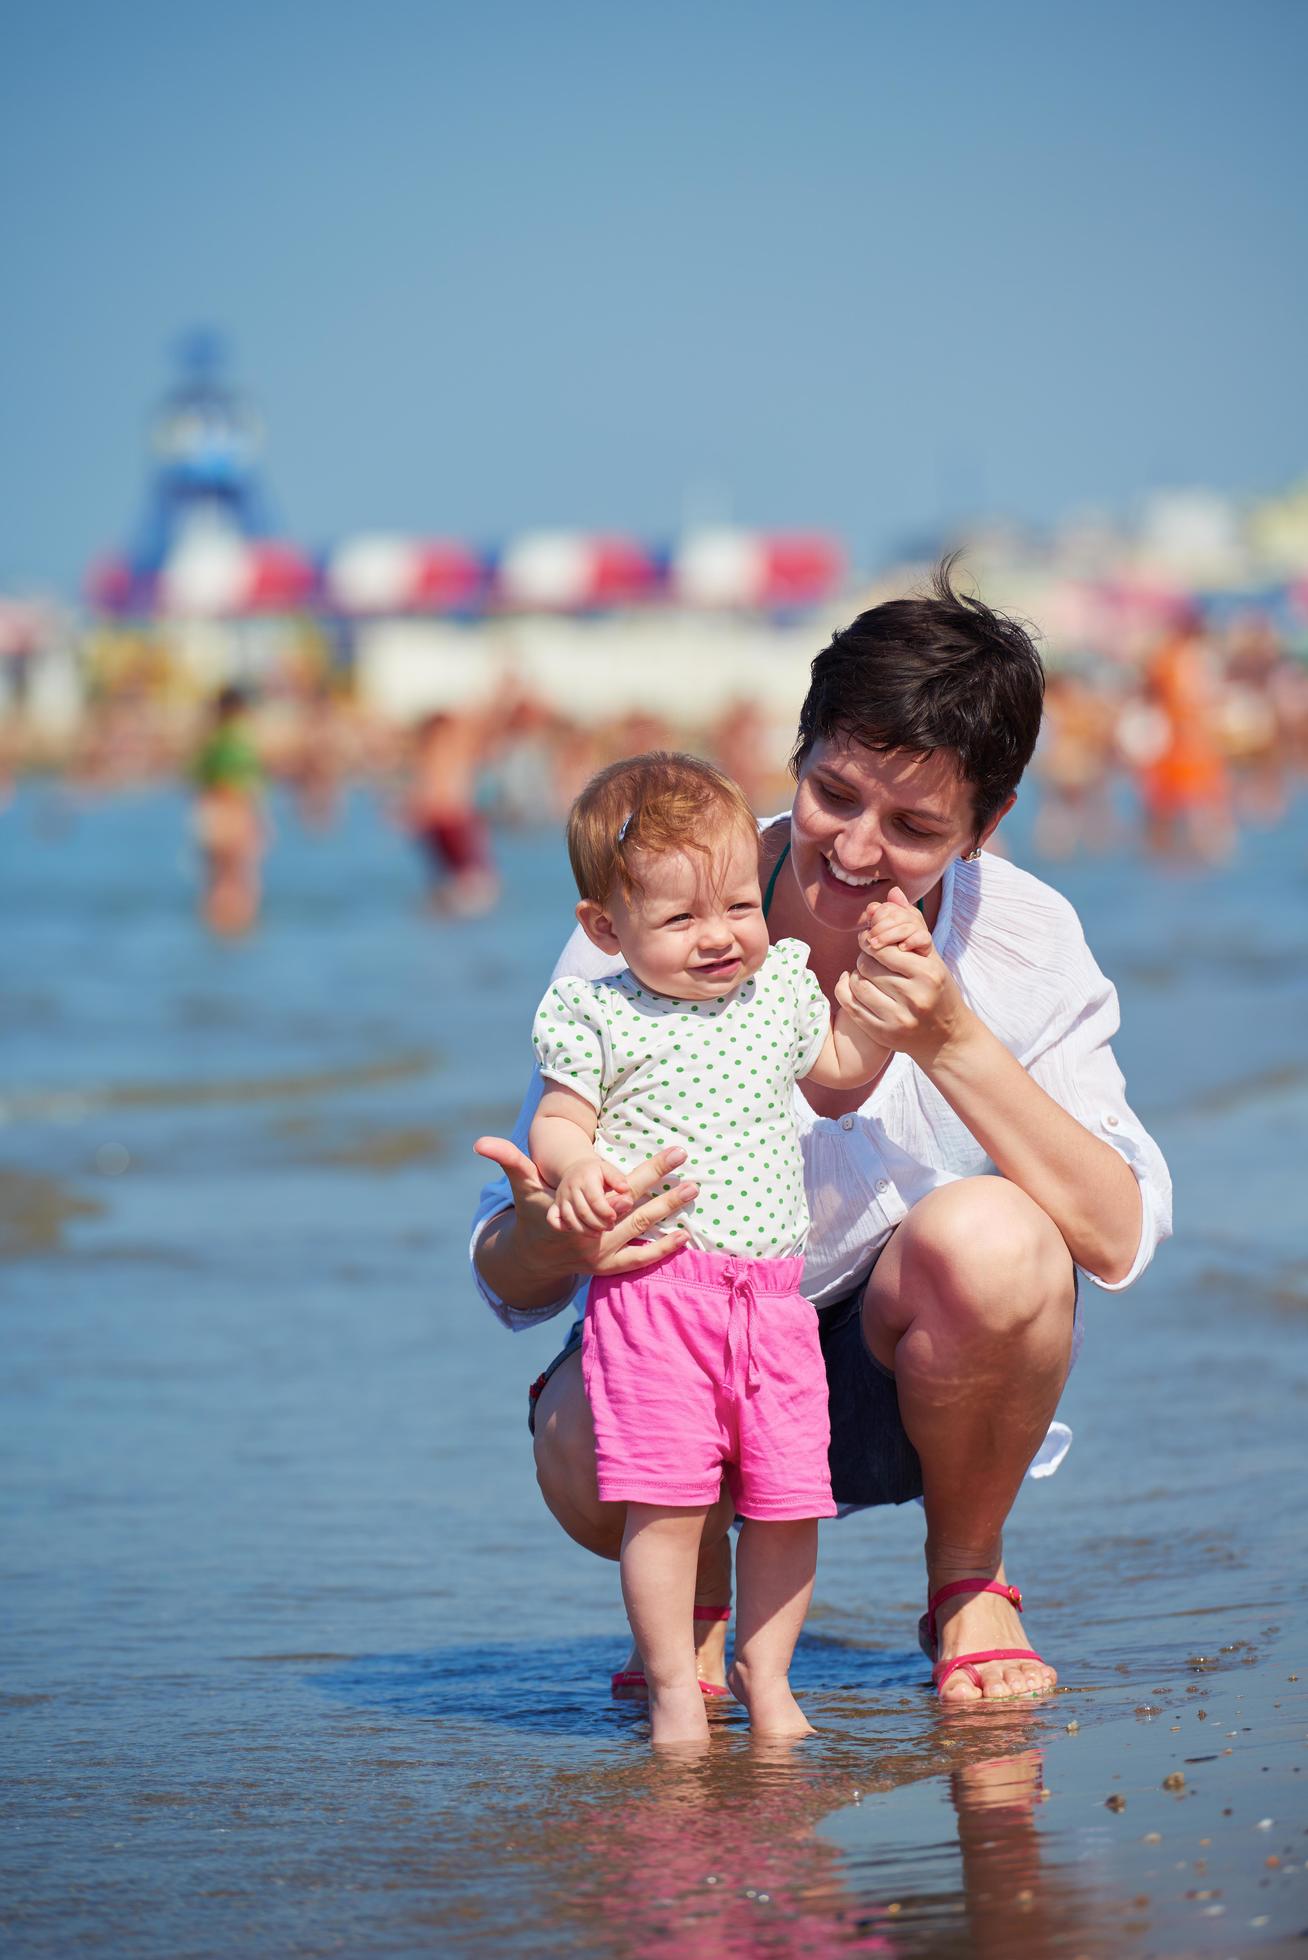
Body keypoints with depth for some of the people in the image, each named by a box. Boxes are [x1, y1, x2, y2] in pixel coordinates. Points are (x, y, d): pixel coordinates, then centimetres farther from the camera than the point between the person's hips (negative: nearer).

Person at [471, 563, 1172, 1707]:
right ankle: (702, 1587, 5)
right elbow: (508, 1286, -15)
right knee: (589, 1457, -35)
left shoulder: (1020, 939, -13)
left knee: (987, 1236, -32)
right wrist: (551, 1239, -41)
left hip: (910, 1380, 1)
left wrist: (955, 1045, -32)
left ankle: (969, 1580, -1)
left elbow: (1119, 1239, -22)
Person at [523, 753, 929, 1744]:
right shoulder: (600, 1017, -1)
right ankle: (674, 1688, 2)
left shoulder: (781, 986, 13)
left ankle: (766, 1674, 21)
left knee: (788, 1499, 2)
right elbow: (557, 1122, 0)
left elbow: (845, 1066, 30)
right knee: (666, 1497, -11)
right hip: (654, 1287, -4)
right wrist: (576, 1165, -22)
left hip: (774, 1290, 4)